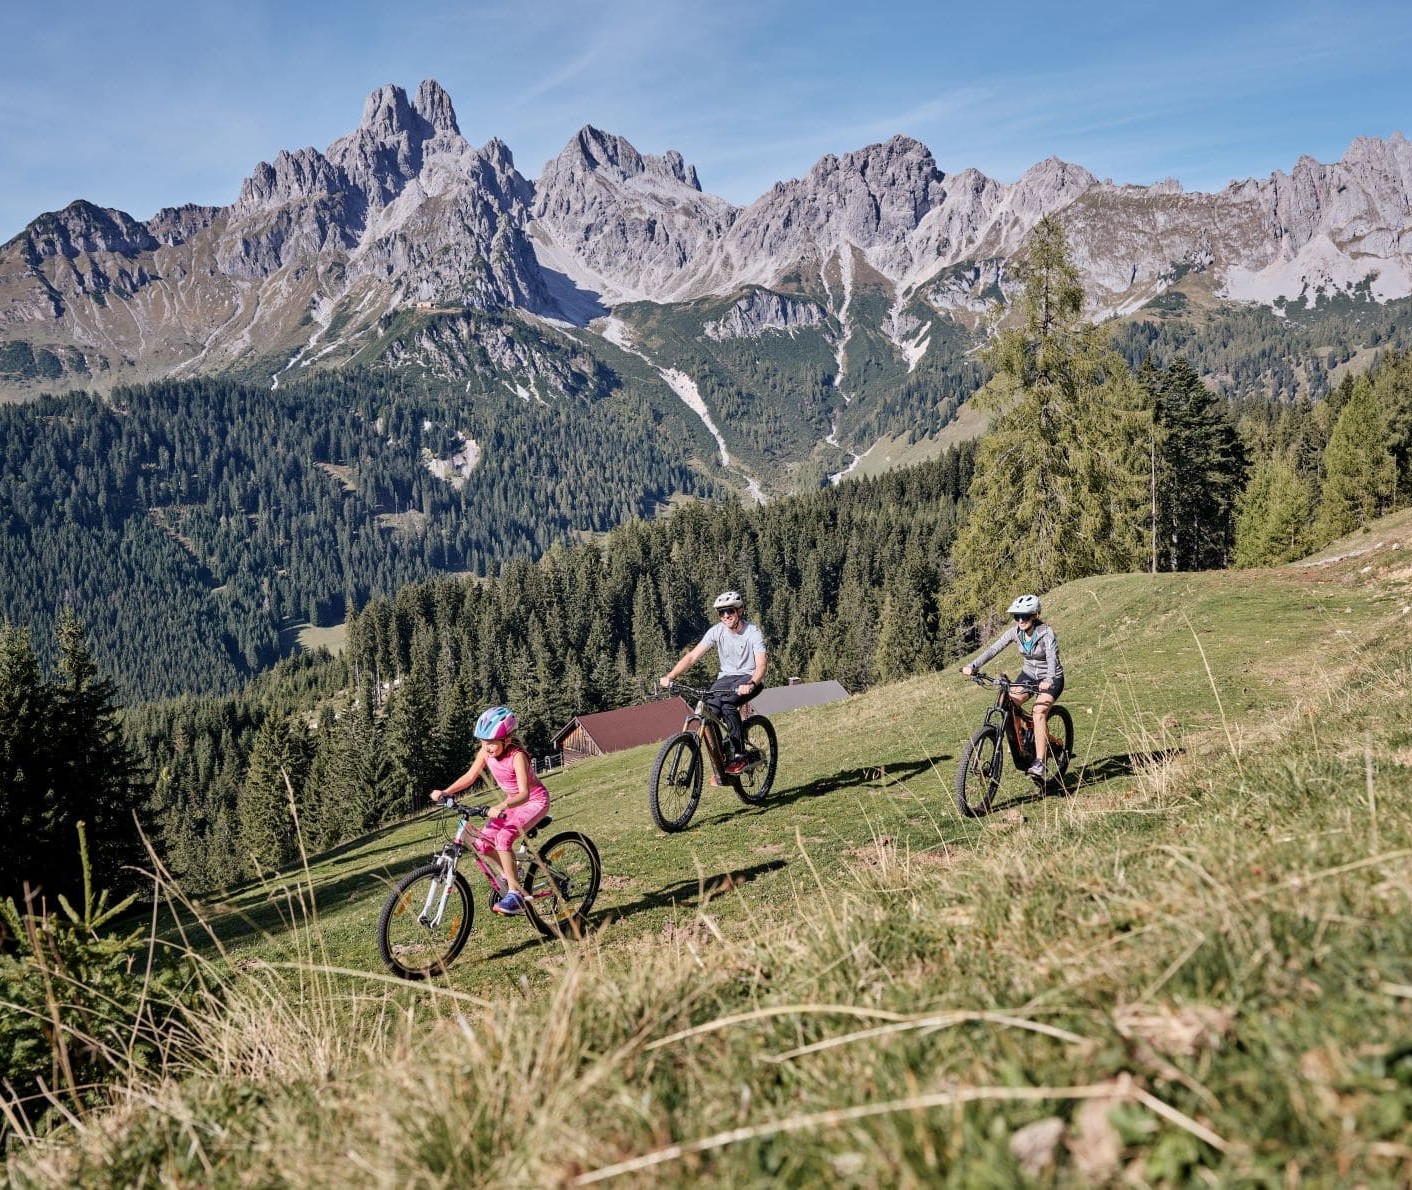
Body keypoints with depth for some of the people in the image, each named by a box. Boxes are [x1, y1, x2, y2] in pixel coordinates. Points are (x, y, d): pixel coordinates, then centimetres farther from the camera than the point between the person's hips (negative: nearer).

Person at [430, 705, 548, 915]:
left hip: (534, 801, -7)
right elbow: (470, 776, -3)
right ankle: (510, 876, 20)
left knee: (504, 838, -29)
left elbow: (524, 793, -39)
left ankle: (515, 894, -21)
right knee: (482, 843, -7)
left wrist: (502, 807, -55)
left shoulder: (517, 756, -30)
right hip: (512, 801, 7)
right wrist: (445, 792, -17)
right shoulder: (486, 752, -12)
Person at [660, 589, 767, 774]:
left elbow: (761, 665, -27)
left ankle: (738, 757, -22)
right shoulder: (717, 631, -9)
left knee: (728, 704, -34)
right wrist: (670, 676, -27)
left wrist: (751, 684, -48)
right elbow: (692, 656, -13)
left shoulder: (753, 633, -17)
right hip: (726, 677, 4)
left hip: (750, 678, -4)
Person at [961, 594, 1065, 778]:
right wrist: (973, 666, -33)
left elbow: (1052, 657, -38)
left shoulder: (1046, 633, -24)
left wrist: (1048, 680, -57)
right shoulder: (1015, 631, -10)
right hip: (1029, 674, 5)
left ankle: (1040, 763, -27)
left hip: (1051, 678, -5)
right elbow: (994, 649, -19)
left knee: (1039, 712, -27)